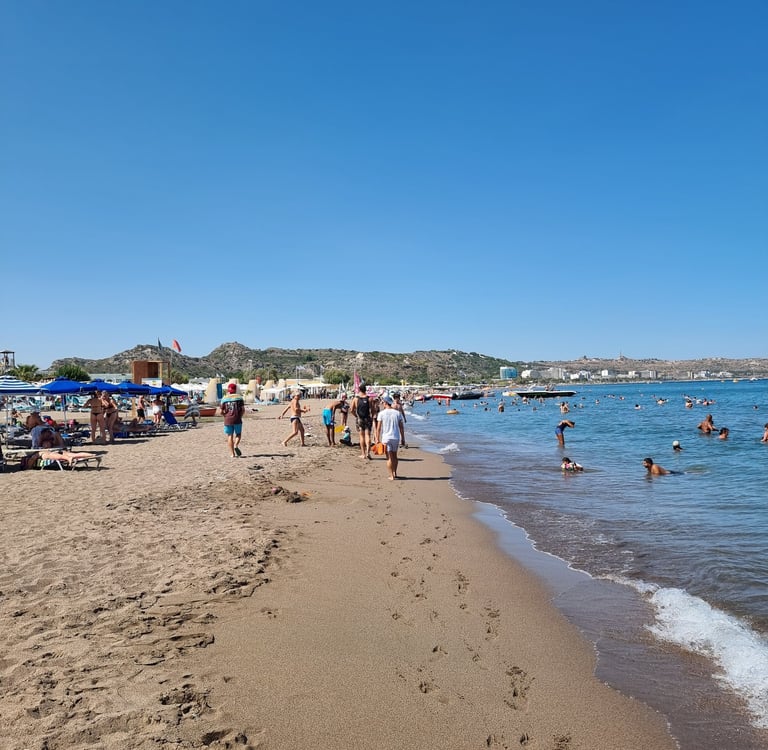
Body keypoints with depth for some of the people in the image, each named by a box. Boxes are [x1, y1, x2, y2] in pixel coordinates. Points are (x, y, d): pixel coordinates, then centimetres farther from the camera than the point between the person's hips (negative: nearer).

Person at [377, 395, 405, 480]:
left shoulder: (381, 413, -6)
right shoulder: (397, 413, 3)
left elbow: (379, 428, -8)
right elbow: (401, 427, 4)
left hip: (386, 438, -3)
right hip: (396, 437, 3)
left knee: (389, 457, 3)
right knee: (394, 456, 20)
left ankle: (391, 475, 3)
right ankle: (395, 473, 27)